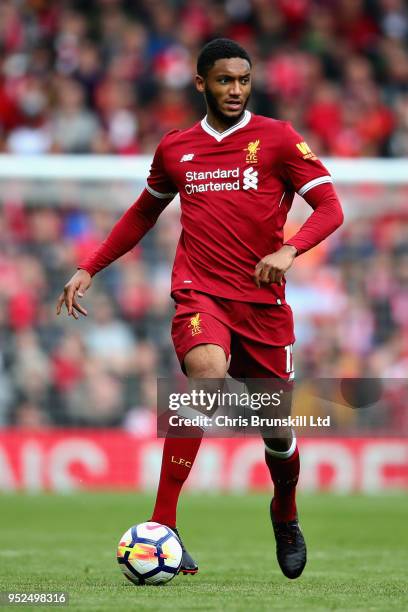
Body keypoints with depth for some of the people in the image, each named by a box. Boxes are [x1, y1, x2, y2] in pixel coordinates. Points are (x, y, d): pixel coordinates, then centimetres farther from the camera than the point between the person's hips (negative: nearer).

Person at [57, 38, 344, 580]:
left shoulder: (277, 139, 2)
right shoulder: (175, 149, 11)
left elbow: (330, 208, -5)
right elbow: (143, 214, 28)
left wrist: (289, 250, -24)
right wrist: (90, 268, 23)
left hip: (263, 301, 1)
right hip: (200, 293, 0)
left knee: (279, 427, 8)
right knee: (208, 373, -32)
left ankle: (286, 516, 44)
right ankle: (162, 528, -32)